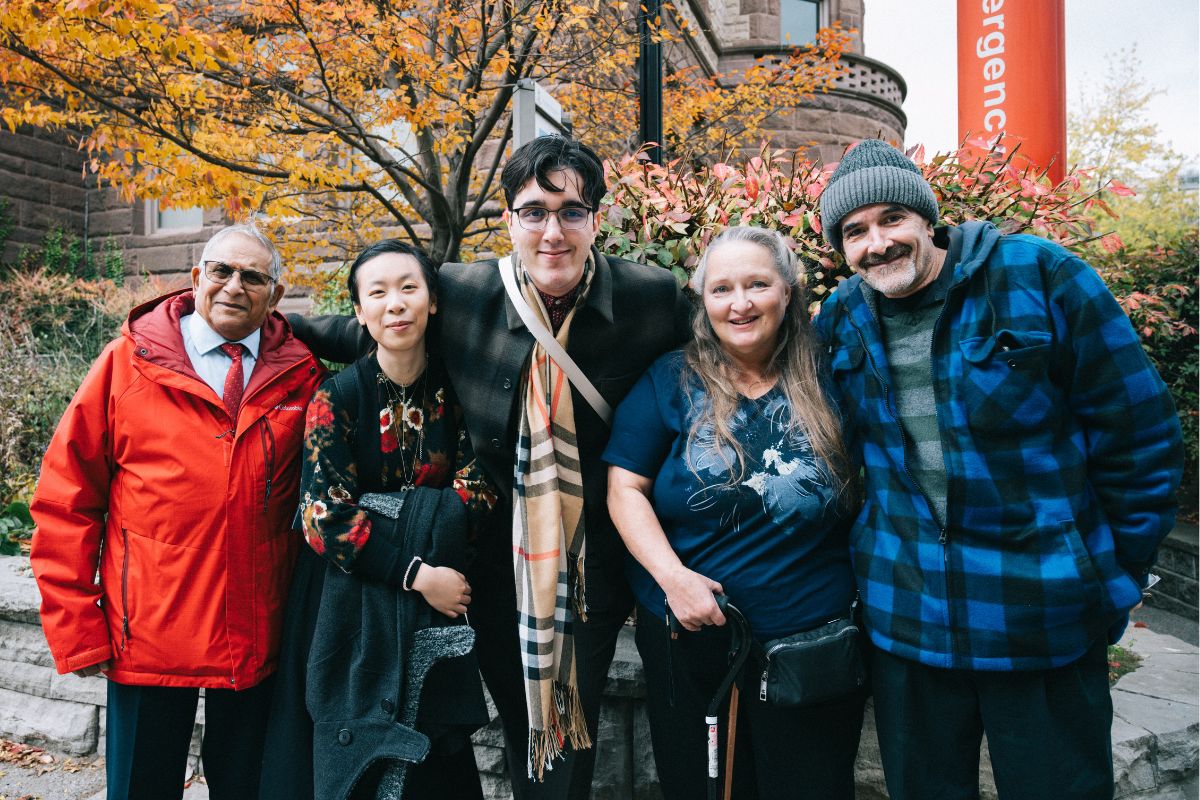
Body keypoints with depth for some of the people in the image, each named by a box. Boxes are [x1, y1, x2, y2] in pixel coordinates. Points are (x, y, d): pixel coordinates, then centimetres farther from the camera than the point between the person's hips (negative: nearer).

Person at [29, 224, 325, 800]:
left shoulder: (300, 375, 0)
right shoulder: (130, 362, -4)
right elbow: (66, 500, -2)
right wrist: (76, 630, -4)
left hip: (258, 639, 1)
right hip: (148, 637, -1)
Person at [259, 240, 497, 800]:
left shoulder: (454, 390, -2)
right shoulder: (338, 395, -10)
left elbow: (476, 492, -2)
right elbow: (324, 516, -14)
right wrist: (416, 574, -18)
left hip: (437, 610, 3)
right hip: (353, 611, -2)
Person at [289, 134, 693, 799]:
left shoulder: (653, 297, -11)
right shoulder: (460, 293, -8)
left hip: (594, 567, -1)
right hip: (499, 565, 1)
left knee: (573, 735, 12)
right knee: (520, 727, 18)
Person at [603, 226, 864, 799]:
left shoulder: (826, 381, -2)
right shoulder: (670, 381, -4)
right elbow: (625, 487, -6)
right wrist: (672, 575, -19)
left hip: (814, 644, 0)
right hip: (689, 636, 0)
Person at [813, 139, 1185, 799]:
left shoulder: (1039, 276, -9)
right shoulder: (841, 318, 2)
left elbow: (1138, 434, -5)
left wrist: (1118, 577, -1)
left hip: (1046, 620, -3)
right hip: (903, 616, 3)